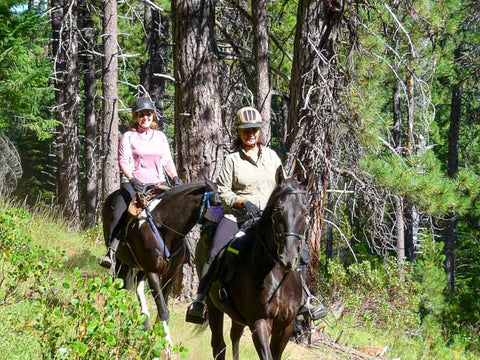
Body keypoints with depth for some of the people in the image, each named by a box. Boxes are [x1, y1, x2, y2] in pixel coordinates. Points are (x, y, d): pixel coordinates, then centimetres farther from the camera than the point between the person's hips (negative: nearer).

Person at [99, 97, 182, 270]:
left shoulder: (160, 137, 16)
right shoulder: (128, 137, 4)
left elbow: (168, 162, 16)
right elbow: (123, 162, -5)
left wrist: (175, 177, -3)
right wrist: (132, 179, -22)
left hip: (158, 183, 3)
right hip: (134, 183, -3)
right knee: (118, 215, -22)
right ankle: (111, 250, -12)